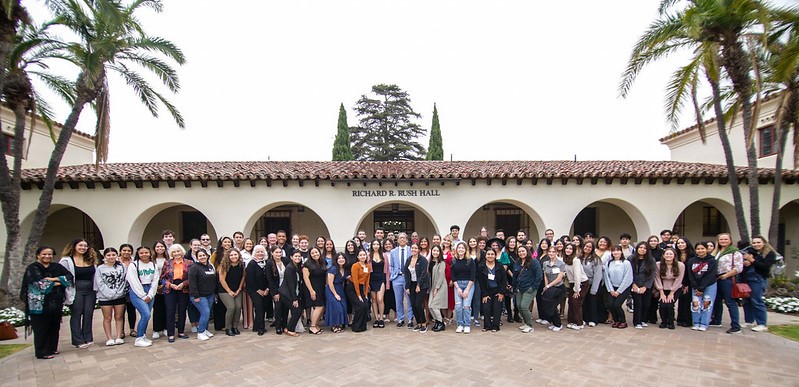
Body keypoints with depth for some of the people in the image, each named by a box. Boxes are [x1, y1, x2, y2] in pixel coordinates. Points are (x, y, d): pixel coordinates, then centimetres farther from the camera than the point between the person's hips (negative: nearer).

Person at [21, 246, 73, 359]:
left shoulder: (57, 267, 11)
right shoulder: (32, 268, -2)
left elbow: (69, 276, -2)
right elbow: (40, 283, -16)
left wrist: (52, 279, -13)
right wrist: (57, 283, -6)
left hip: (55, 303, 4)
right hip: (39, 304, -4)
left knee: (54, 327, 8)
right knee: (41, 328, 1)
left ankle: (52, 348, 21)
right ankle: (42, 352, 9)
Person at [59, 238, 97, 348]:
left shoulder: (91, 260, 11)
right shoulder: (67, 261, -4)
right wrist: (68, 294, -13)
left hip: (90, 291, 4)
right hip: (76, 291, -4)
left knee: (88, 315, 7)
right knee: (76, 315, 3)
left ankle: (88, 339, 15)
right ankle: (78, 340, 10)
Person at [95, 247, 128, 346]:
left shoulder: (122, 267, 7)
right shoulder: (100, 269, 1)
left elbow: (125, 281, 4)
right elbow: (100, 284, -6)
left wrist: (118, 292, -7)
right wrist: (111, 294, -13)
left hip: (120, 296, 1)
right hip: (105, 297, -1)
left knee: (119, 317, 6)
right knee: (107, 318, 4)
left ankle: (119, 337, 11)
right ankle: (109, 338, 11)